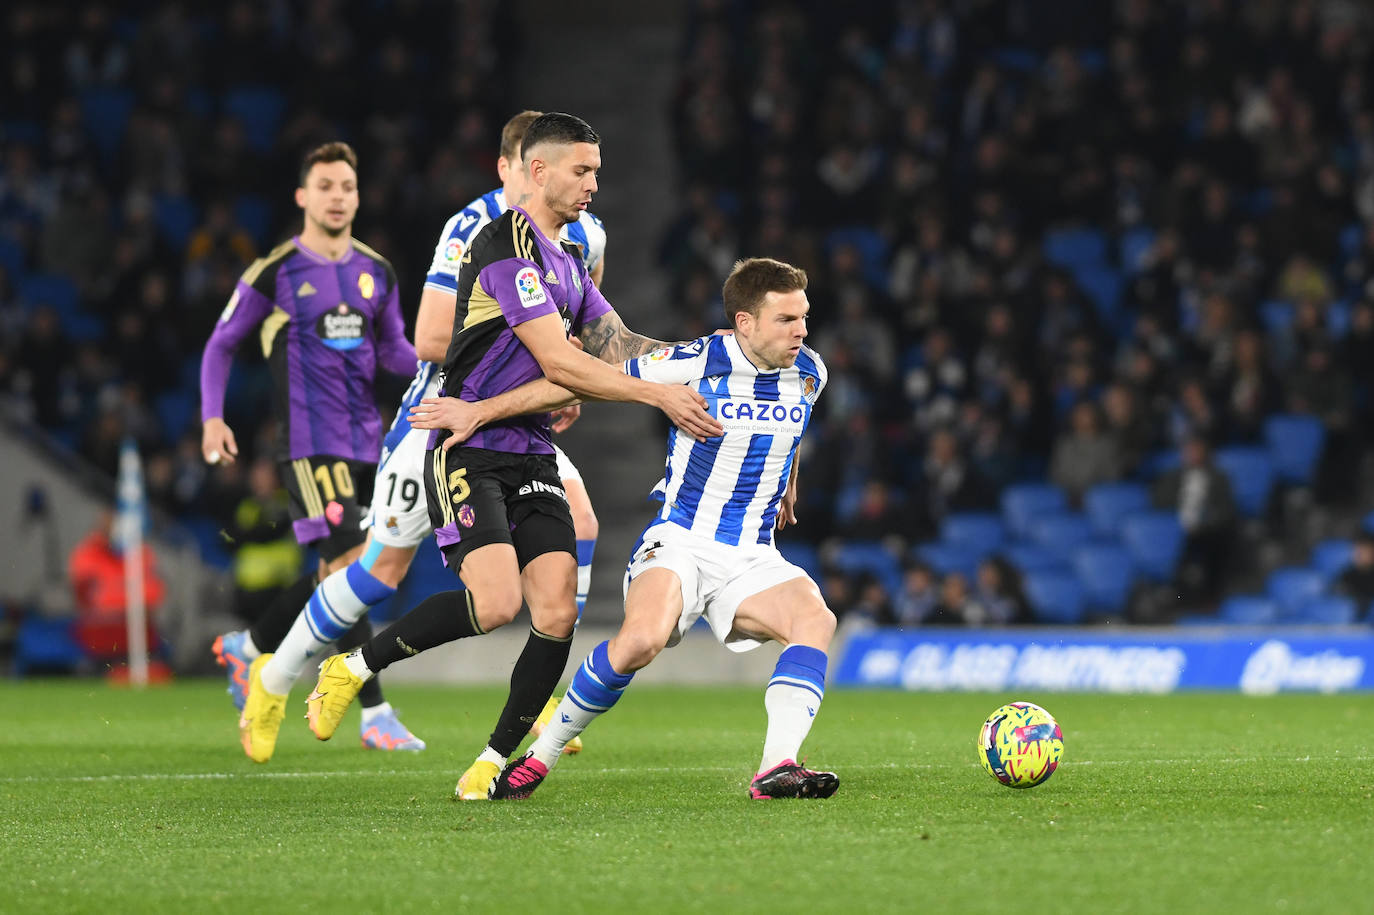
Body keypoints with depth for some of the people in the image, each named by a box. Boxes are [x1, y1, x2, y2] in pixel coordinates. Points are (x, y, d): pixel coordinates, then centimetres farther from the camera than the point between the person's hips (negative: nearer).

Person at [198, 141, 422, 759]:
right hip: (309, 444, -6)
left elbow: (394, 349, 20)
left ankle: (248, 649, 30)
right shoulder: (274, 274, -3)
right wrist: (212, 417, -4)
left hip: (365, 441, 6)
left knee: (334, 576, 9)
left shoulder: (376, 272, 11)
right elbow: (221, 344, 7)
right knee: (348, 566, -16)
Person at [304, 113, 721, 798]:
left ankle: (496, 759, 4)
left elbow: (616, 345, 20)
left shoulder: (567, 260, 18)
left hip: (533, 454, 8)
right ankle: (354, 668, -3)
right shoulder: (507, 245, -13)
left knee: (557, 610, -8)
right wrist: (661, 396, -16)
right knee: (496, 601, -23)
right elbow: (559, 363, -18)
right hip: (469, 451, -8)